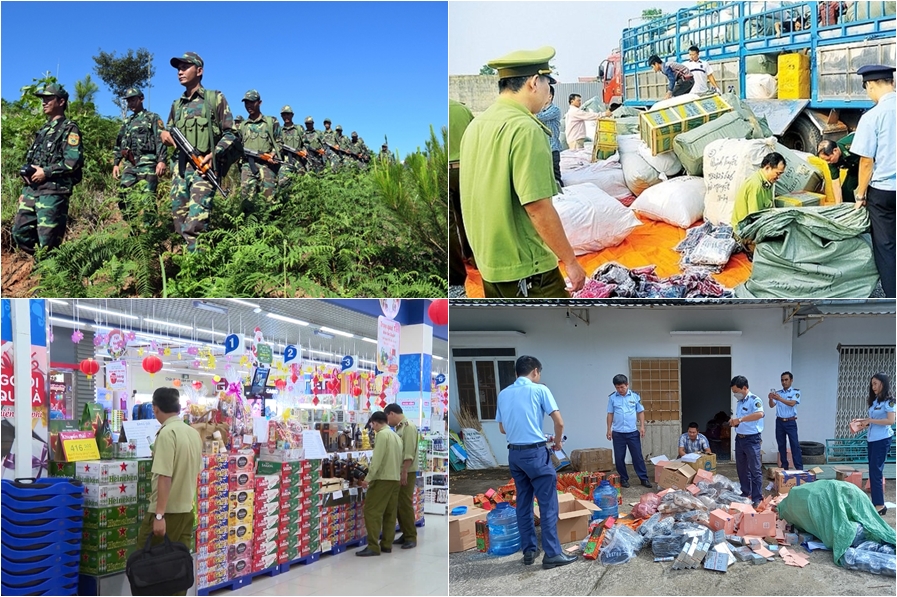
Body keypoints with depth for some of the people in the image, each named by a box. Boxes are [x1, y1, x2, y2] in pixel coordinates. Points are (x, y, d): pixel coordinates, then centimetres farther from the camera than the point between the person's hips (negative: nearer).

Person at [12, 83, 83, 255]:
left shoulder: (69, 129, -4)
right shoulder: (43, 130, 22)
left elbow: (74, 161, -16)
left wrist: (46, 172, -16)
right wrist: (25, 190, 16)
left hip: (53, 191, -8)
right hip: (32, 190, 9)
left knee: (47, 242, -9)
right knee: (20, 234, 7)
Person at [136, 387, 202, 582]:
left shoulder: (167, 433, -15)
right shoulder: (194, 433, 8)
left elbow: (164, 477, -21)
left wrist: (159, 515, -21)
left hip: (168, 512, -7)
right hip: (187, 511, 7)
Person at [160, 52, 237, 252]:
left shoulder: (215, 98, 4)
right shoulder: (176, 105, 20)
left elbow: (230, 134, 1)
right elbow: (169, 134, 26)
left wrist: (214, 153, -14)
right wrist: (166, 136, 1)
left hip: (203, 166, -6)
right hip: (180, 168, 6)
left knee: (196, 223, -18)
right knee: (179, 218, 4)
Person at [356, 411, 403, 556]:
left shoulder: (381, 434, -10)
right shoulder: (396, 436, 15)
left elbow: (377, 458, -17)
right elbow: (399, 459, 13)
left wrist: (368, 477, -15)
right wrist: (397, 473, 16)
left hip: (382, 478, -9)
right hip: (395, 479, 9)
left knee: (372, 511, -8)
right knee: (390, 513, 9)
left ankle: (373, 546, -12)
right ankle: (387, 544, 9)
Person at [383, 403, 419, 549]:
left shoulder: (408, 427, -13)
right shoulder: (399, 428, 14)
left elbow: (409, 453, -19)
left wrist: (404, 473, -22)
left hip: (406, 472, -9)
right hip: (398, 472, 9)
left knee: (405, 504, -6)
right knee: (398, 504, 11)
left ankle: (411, 537, 0)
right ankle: (405, 534, 18)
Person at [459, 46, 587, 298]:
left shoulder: (477, 124, 7)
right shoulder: (524, 129, -19)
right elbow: (537, 206, -23)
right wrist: (571, 261, -16)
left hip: (488, 260, 9)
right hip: (526, 267, -9)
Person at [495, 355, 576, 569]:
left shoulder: (503, 394, 8)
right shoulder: (539, 390, -7)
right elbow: (559, 422, -9)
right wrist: (557, 441, 8)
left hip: (514, 453, 6)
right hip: (535, 452, -6)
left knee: (523, 502, 12)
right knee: (548, 503, -2)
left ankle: (528, 550, 16)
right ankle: (552, 553, -2)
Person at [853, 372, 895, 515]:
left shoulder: (889, 401, -8)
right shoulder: (874, 401, 14)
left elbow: (891, 421, -17)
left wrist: (870, 420, -16)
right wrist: (863, 421, 2)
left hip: (882, 439, -8)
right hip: (872, 439, 8)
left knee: (875, 471, -10)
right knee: (873, 471, 8)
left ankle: (880, 505, -6)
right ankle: (876, 503, 13)